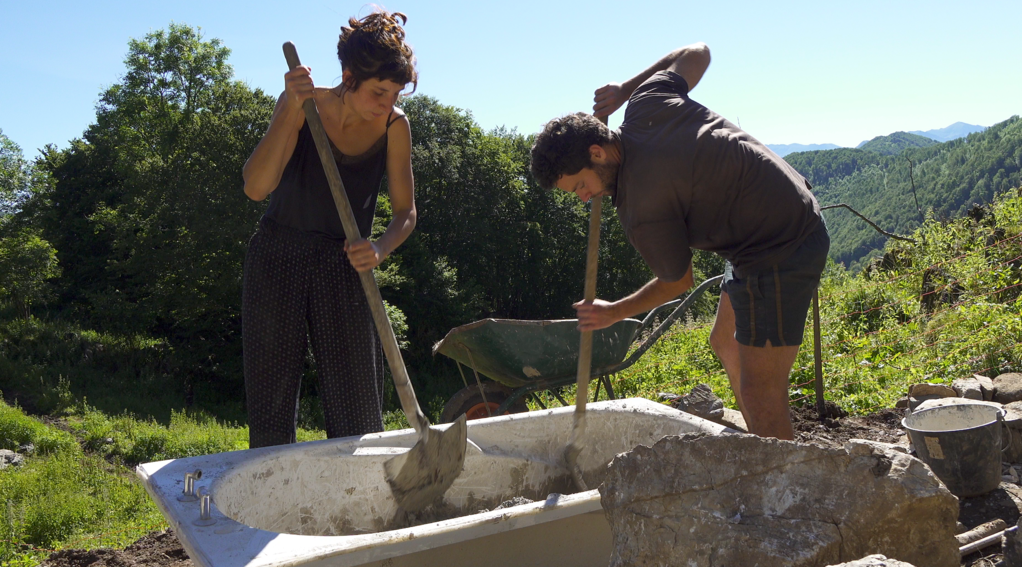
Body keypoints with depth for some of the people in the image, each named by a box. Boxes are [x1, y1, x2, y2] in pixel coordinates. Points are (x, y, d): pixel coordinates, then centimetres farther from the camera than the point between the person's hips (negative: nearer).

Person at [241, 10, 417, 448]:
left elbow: (405, 211, -2)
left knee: (358, 407, -2)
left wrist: (380, 249, -23)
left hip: (343, 265, 2)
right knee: (270, 398, 2)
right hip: (278, 259, -1)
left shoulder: (394, 125, -6)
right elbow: (256, 187, -23)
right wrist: (291, 109, -30)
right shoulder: (303, 105, -12)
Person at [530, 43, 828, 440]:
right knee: (726, 343, 22)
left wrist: (614, 313, 6)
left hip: (779, 251, -11)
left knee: (760, 394, -8)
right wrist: (624, 89, 12)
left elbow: (678, 282, -8)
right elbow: (697, 53, 14)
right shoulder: (646, 103, -3)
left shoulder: (640, 206, -25)